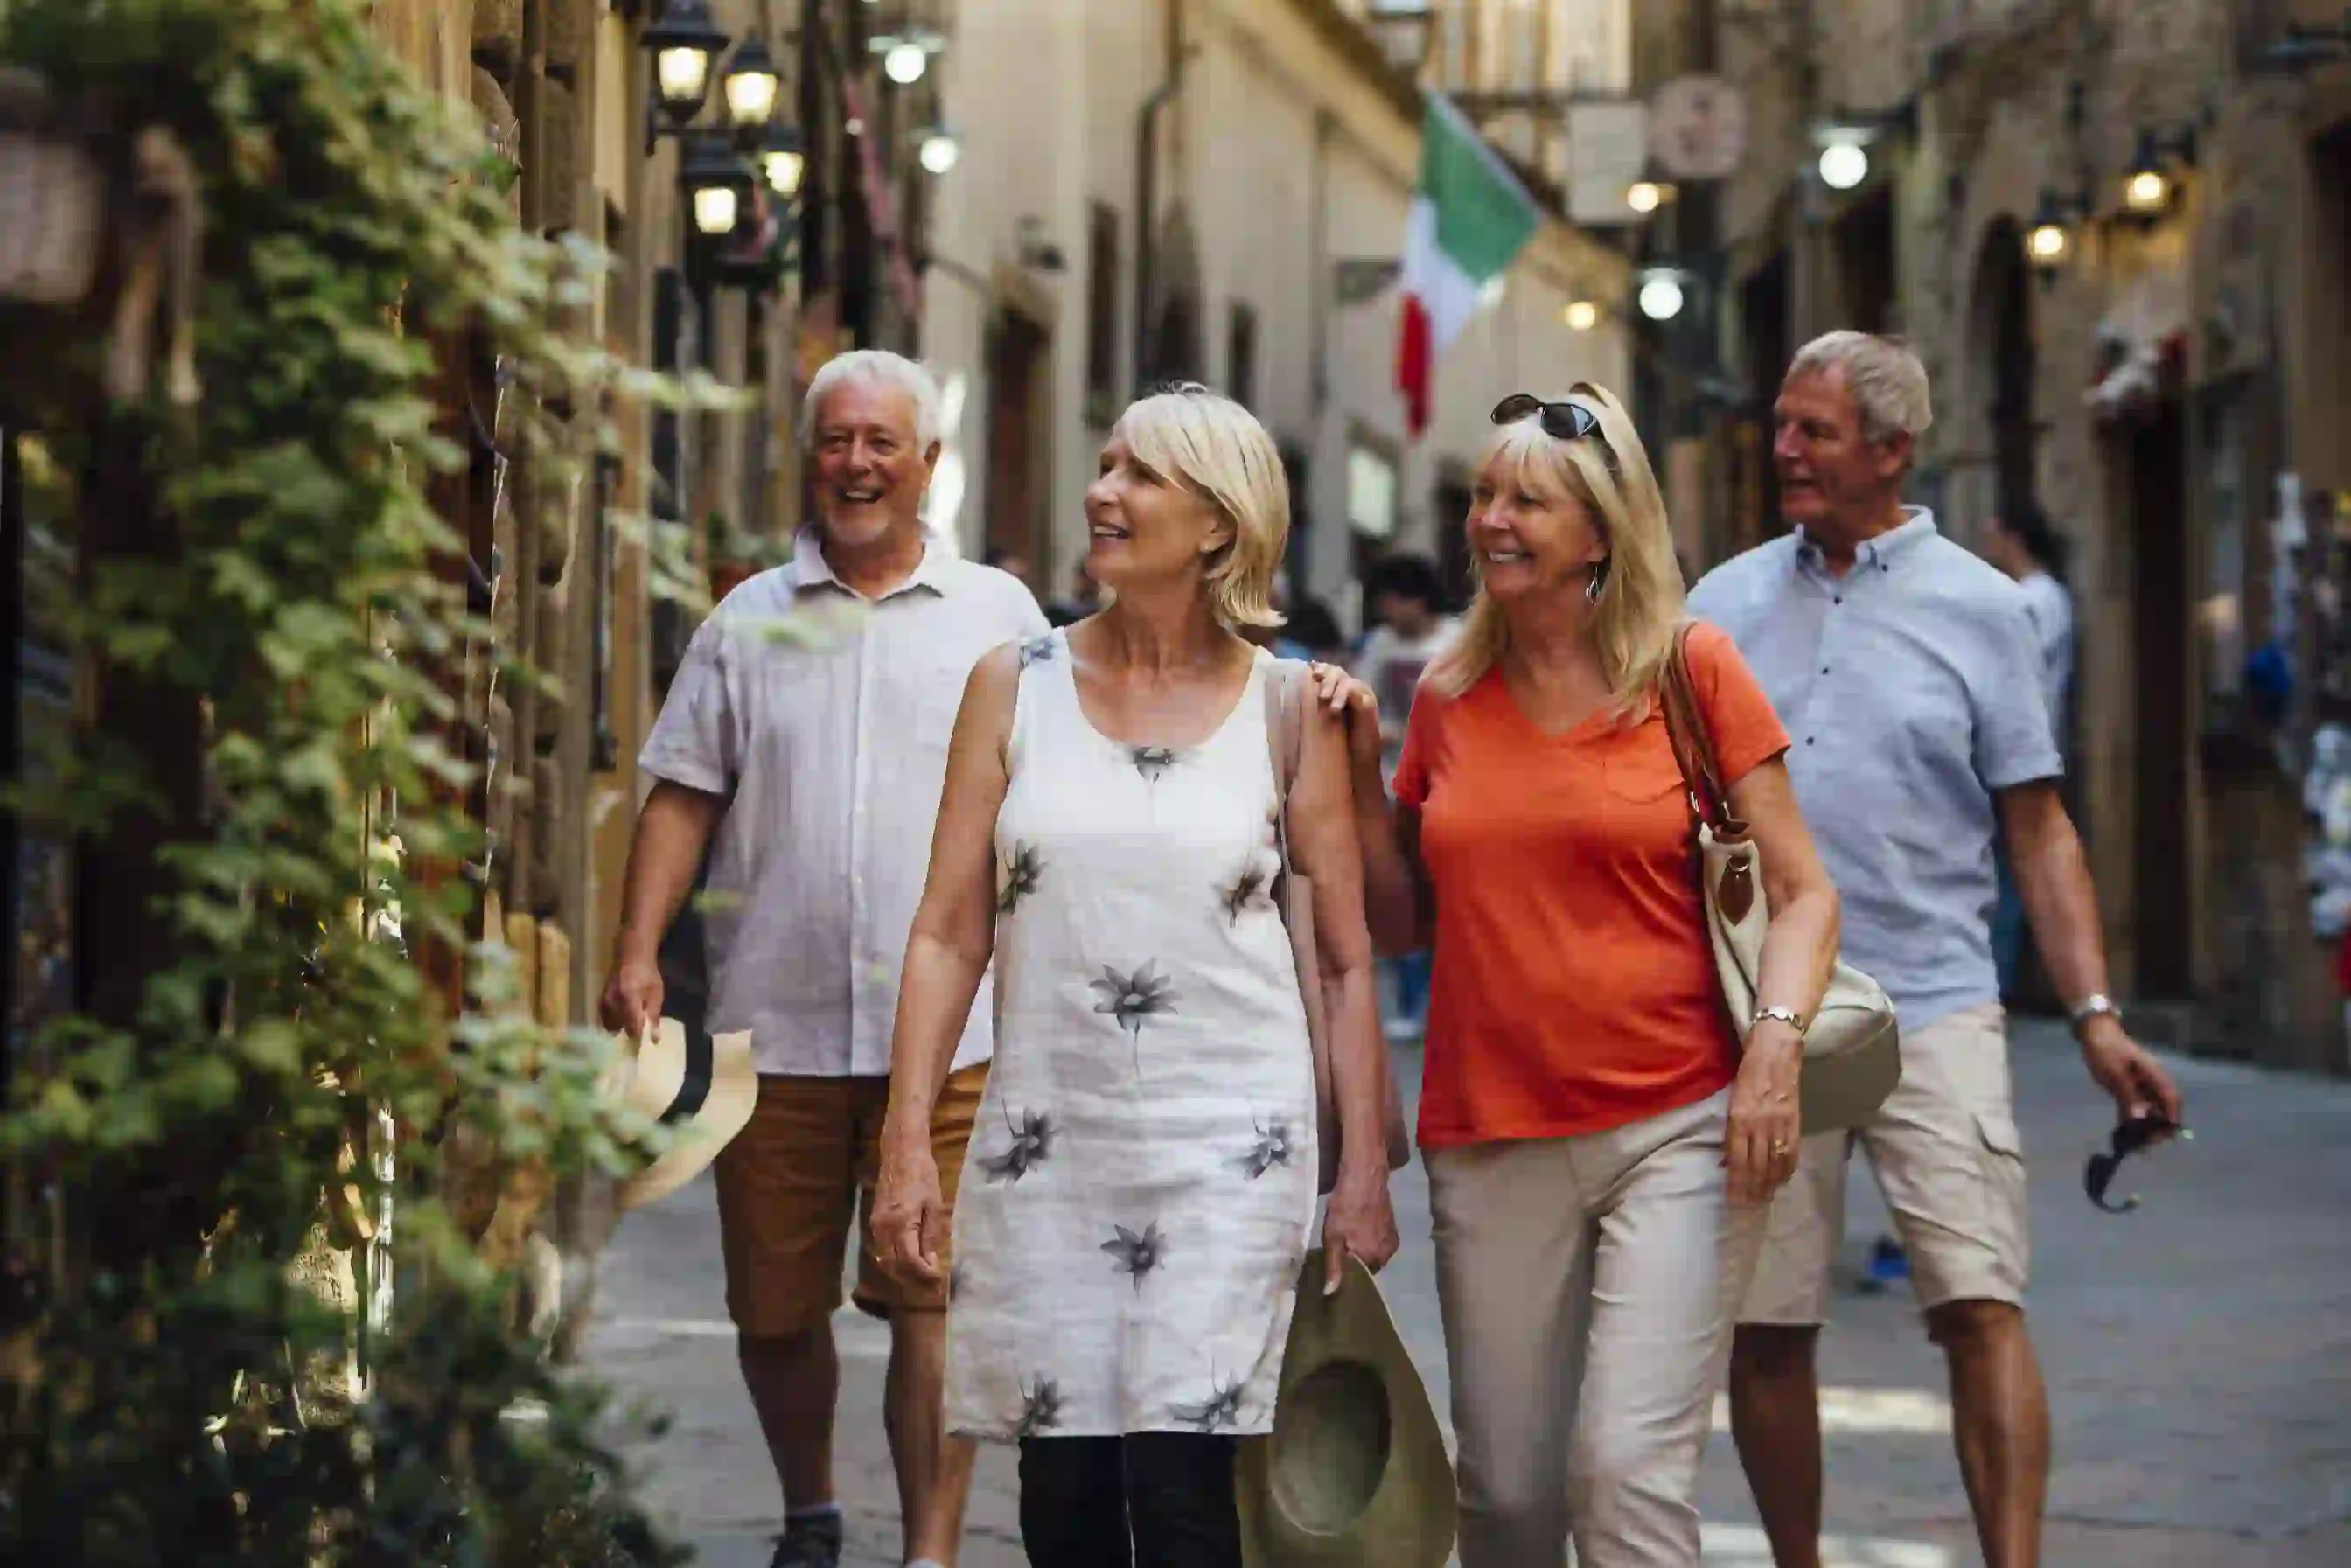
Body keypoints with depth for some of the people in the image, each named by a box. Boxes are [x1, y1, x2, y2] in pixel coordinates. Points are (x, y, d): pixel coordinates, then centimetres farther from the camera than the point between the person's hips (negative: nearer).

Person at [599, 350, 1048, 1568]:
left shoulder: (997, 614, 8)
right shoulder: (748, 622, 10)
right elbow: (683, 794, 8)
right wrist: (638, 953, -2)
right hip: (774, 1023, 2)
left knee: (932, 1298, -9)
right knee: (773, 1304, 9)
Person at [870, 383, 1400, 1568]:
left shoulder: (1285, 709, 3)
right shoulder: (1016, 687, 6)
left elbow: (1348, 960, 5)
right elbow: (949, 934, 5)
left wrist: (1364, 1171, 1)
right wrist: (906, 1144, -2)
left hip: (1228, 1144, -2)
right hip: (1046, 1142, 2)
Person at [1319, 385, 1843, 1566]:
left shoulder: (1694, 671, 0)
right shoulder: (1449, 697, 9)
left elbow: (1801, 890, 1)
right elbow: (1403, 921, 14)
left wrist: (1775, 1042, -14)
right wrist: (1361, 770, 3)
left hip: (1675, 1127, -3)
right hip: (1490, 1144, 3)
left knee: (1628, 1470, -13)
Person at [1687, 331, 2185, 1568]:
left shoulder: (1977, 607, 4)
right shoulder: (1725, 604, 10)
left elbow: (2038, 831, 4)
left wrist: (2095, 1014, -5)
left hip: (1931, 1007, -2)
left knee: (1981, 1304, -13)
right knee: (1764, 1327, 5)